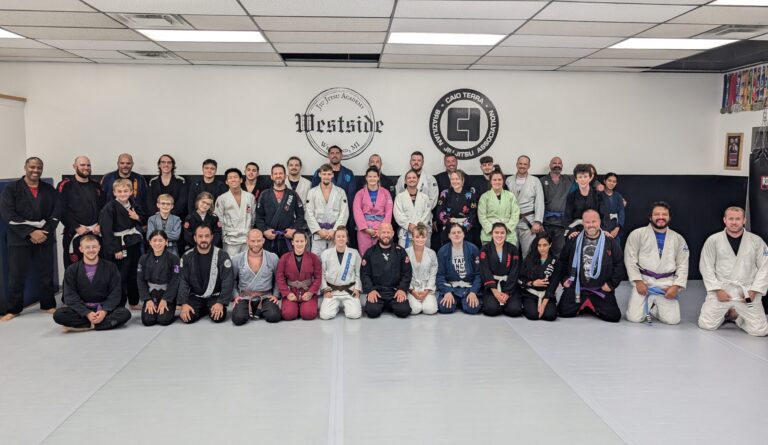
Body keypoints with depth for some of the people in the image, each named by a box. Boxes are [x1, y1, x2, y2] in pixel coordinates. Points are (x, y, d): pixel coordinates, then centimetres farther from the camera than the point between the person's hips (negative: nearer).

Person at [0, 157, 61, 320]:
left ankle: (48, 305, 19)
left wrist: (45, 231, -12)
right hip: (19, 239, -2)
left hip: (45, 238, 3)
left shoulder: (49, 189, 9)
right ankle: (13, 309, 12)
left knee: (47, 274, 6)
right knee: (17, 276, 0)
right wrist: (30, 232, -17)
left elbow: (57, 212, 2)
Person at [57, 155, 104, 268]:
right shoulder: (65, 186, 0)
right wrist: (77, 227, -13)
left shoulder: (96, 185, 14)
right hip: (74, 234, -4)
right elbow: (61, 211, -7)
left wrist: (99, 226, -2)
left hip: (95, 233, 4)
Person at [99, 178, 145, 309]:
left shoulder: (133, 204, 6)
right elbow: (106, 231, -16)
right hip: (120, 247, -6)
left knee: (133, 275, 16)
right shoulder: (109, 208, -13)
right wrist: (115, 249, -19)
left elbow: (143, 220, 18)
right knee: (121, 277, -2)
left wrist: (137, 217, -5)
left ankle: (134, 302, 29)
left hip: (134, 244, 6)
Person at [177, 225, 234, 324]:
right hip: (195, 296, 2)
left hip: (215, 296, -2)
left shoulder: (222, 255, -9)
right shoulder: (187, 257, -1)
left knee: (219, 317, -28)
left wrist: (221, 303, -23)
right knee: (187, 317, -24)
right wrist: (184, 303, -18)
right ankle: (204, 310, 8)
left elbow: (228, 281, -12)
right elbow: (183, 281, -5)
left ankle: (212, 310, 8)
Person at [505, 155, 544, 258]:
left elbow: (539, 203, -1)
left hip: (528, 221, -2)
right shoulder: (509, 180, 9)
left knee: (528, 253, -3)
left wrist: (538, 222, -10)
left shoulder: (535, 181, 4)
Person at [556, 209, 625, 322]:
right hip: (576, 288, 1)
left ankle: (593, 308, 22)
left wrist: (612, 283, -4)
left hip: (601, 290, -1)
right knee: (564, 312, -5)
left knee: (613, 316, -10)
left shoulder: (610, 242, -3)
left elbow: (620, 264, 0)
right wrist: (563, 279, 6)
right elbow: (562, 260, 12)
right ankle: (582, 307, 27)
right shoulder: (574, 241, 1)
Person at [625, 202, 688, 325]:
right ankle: (647, 306, 24)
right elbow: (630, 259, -3)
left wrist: (676, 286, -7)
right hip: (643, 281, -2)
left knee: (672, 320, -8)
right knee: (634, 317, -12)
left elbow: (682, 265, 6)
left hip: (666, 284, 2)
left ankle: (653, 308, 25)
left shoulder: (678, 239, 8)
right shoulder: (637, 234, -1)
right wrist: (638, 281, -12)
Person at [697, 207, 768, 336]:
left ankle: (737, 316, 26)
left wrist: (753, 291, -9)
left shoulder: (756, 241, -1)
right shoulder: (713, 240, -4)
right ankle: (725, 313, 28)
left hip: (747, 293, 1)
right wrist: (717, 290, -10)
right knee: (706, 325, -5)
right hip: (721, 291, 0)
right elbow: (706, 267, -3)